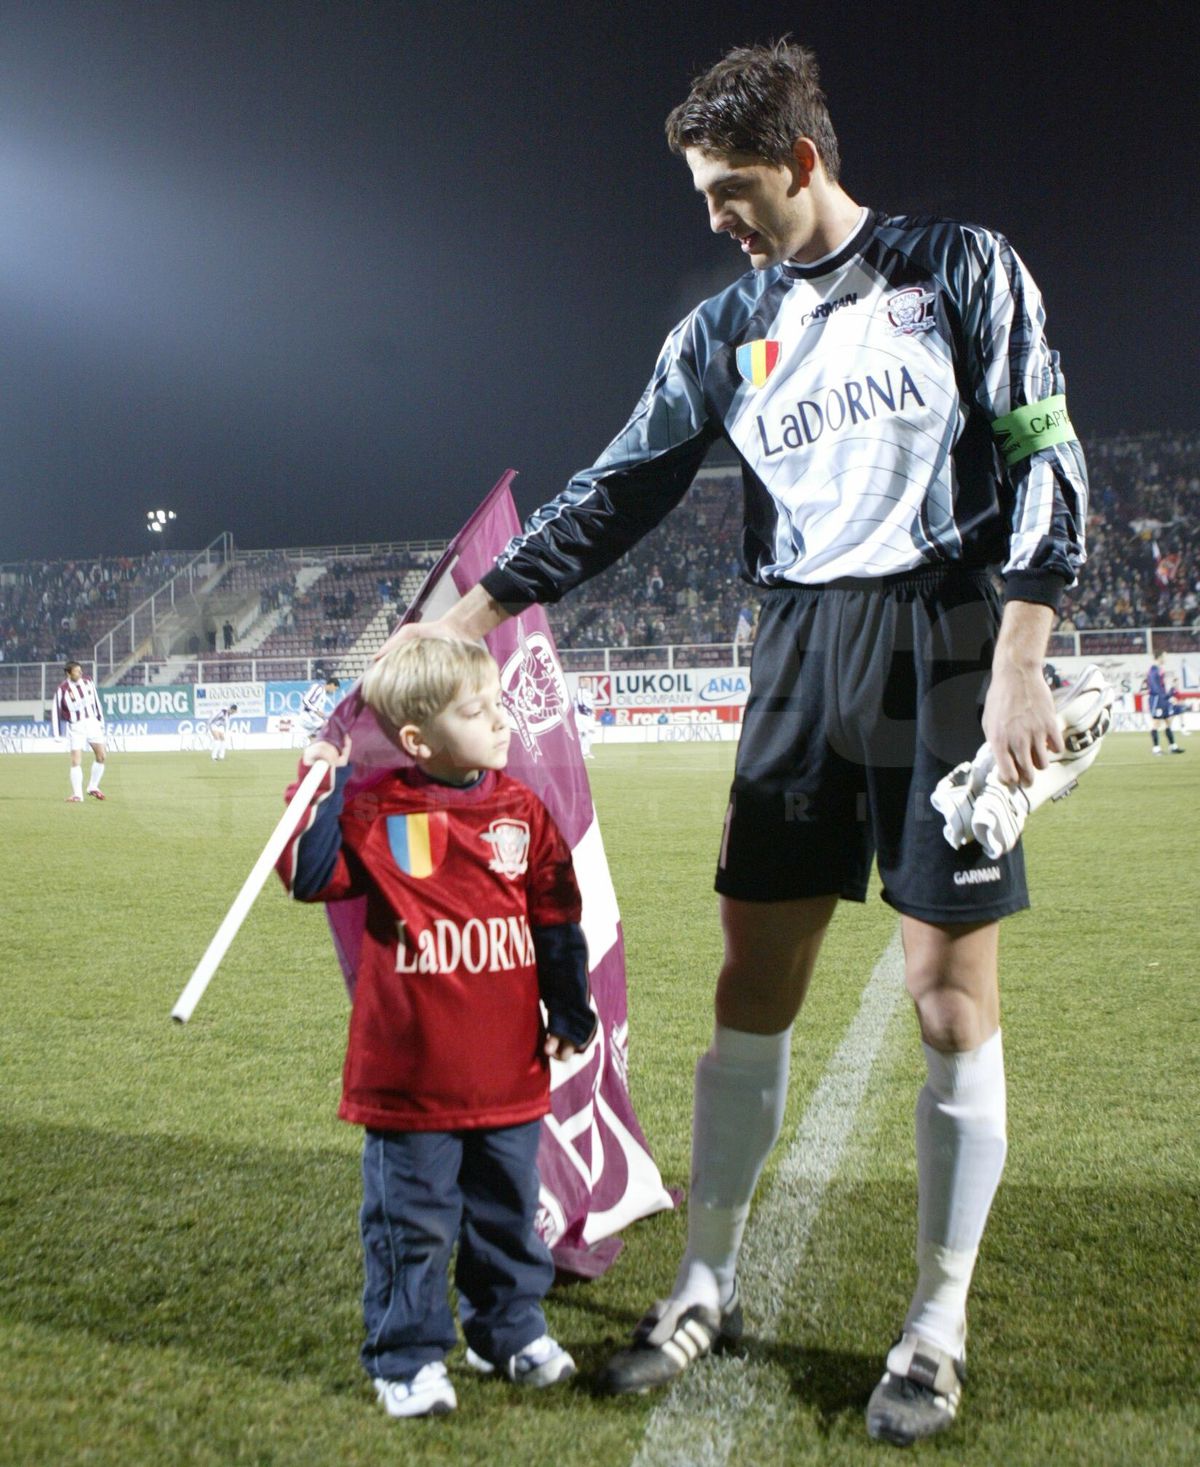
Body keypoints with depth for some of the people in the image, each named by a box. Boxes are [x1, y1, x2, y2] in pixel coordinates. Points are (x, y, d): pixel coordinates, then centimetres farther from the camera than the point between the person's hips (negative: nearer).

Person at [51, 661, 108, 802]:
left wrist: (101, 720, 15)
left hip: (92, 722, 5)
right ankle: (77, 795, -1)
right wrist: (56, 734, -9)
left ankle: (93, 787, 20)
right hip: (75, 727, -5)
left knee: (101, 756, 3)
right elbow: (55, 709, -9)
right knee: (76, 762, -8)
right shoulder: (63, 689, -16)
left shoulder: (88, 682, -2)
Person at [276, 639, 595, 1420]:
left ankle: (511, 1329, 37)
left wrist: (569, 1012, 7)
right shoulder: (378, 814, -7)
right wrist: (321, 791, -19)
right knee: (411, 1222, 8)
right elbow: (312, 875, -12)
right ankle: (408, 1356, 24)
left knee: (509, 1213, 18)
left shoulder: (522, 811, 2)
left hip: (509, 1071, 4)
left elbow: (557, 921, 8)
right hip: (410, 1076, -3)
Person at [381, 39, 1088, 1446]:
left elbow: (1045, 460, -3)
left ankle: (939, 1327, 14)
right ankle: (706, 1289, 19)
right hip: (798, 659, 4)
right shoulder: (724, 328, 13)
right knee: (751, 988, 4)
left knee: (949, 997, -2)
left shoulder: (961, 268, 2)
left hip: (947, 649, -4)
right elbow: (620, 488, 11)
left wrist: (1018, 667, -13)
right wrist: (478, 605, 2)